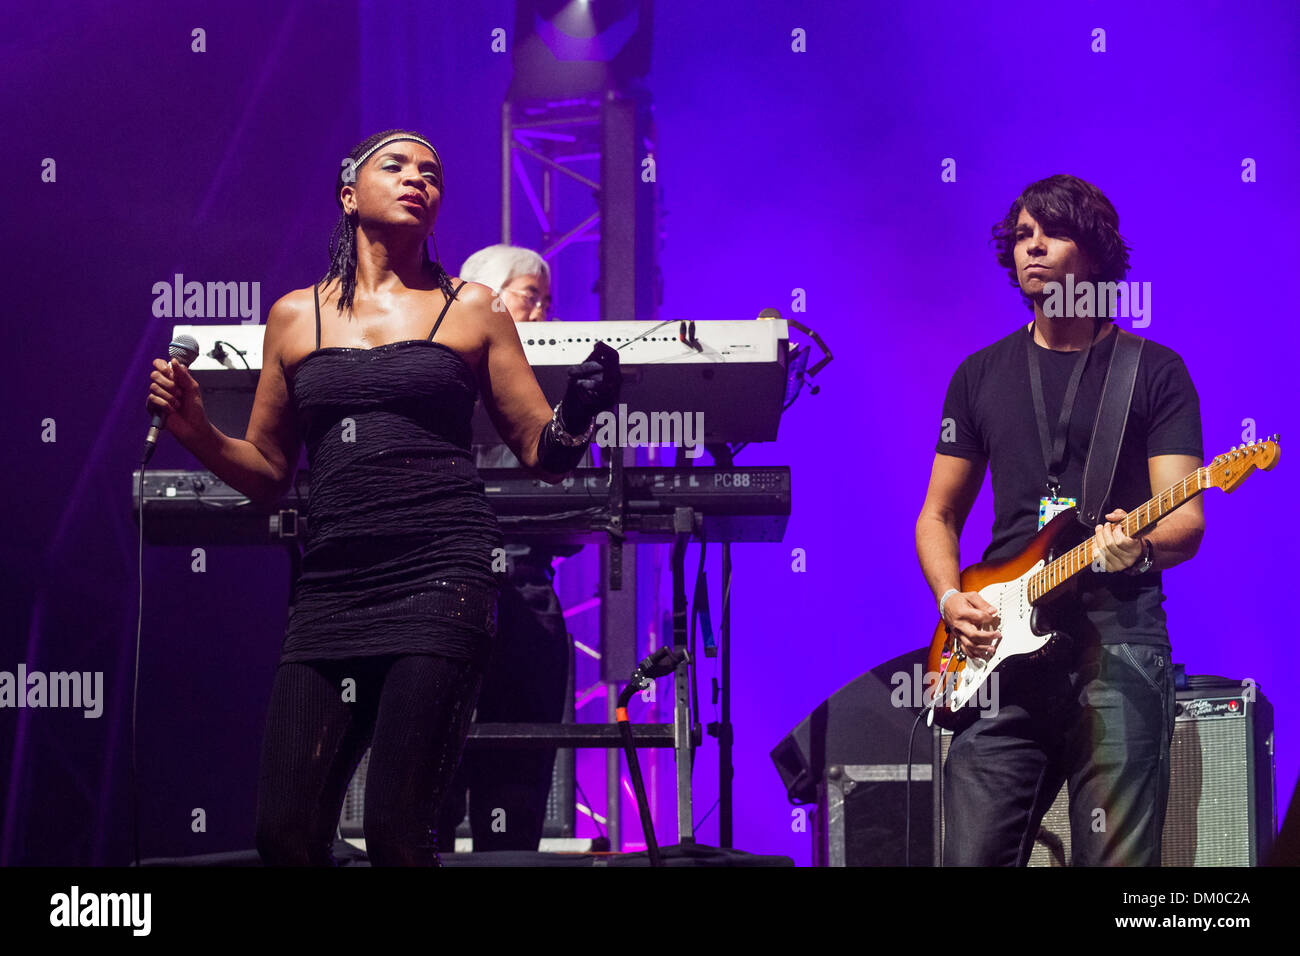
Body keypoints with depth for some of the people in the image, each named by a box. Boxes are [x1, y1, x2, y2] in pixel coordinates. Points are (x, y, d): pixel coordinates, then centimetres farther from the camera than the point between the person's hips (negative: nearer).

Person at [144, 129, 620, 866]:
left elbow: (545, 456, 10)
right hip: (333, 581, 3)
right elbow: (268, 474, 21)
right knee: (284, 831, -6)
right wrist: (195, 430, 3)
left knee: (395, 827, -14)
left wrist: (581, 409, -11)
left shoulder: (470, 309, 12)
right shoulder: (295, 318, 16)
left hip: (441, 575, -3)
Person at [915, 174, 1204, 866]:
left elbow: (1186, 522, -1)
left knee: (1118, 859, -10)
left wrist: (1140, 548, -24)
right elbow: (939, 515, 21)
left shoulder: (1154, 372, 7)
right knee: (974, 857, -4)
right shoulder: (982, 375, 18)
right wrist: (951, 600, 2)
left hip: (1117, 633, -3)